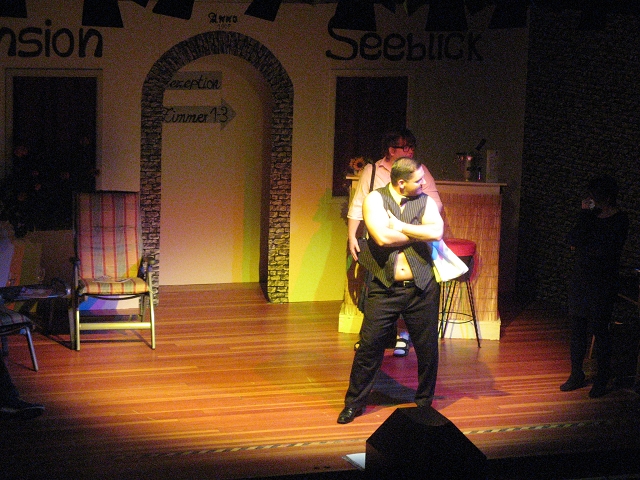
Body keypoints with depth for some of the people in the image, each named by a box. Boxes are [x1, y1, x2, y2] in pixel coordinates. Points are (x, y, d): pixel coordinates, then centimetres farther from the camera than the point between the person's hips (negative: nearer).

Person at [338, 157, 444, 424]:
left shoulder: (425, 201, 3)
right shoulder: (375, 200, -5)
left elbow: (436, 232, -16)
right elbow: (382, 237, -20)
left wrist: (399, 226, -15)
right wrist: (419, 233, -9)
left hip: (422, 288, 2)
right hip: (385, 289, -2)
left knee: (427, 348, 10)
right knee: (369, 345, 0)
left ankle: (425, 402, 29)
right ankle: (354, 403, 15)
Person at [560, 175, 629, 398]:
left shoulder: (619, 220, -9)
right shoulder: (592, 215, 9)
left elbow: (603, 250, -19)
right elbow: (573, 240, -2)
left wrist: (581, 245, -9)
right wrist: (585, 215, -10)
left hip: (602, 282, -6)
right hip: (581, 279, 6)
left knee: (599, 330, 0)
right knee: (578, 328, 9)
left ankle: (602, 380, 12)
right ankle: (577, 375, 20)